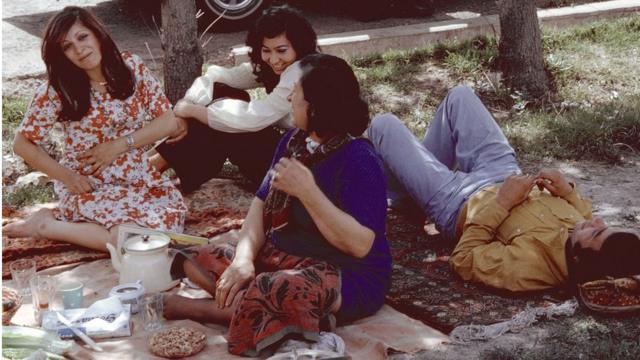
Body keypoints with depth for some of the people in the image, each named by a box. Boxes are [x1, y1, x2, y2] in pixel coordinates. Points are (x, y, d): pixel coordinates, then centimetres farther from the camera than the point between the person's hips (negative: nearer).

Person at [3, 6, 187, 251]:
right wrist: (68, 178, -10)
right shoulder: (58, 90, -10)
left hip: (138, 177, 6)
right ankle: (47, 225, -6)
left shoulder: (131, 67, -2)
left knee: (172, 215, -22)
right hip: (89, 185, -5)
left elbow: (168, 122, 0)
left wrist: (120, 145, -11)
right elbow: (23, 144, -2)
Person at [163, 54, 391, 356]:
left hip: (346, 278, -9)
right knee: (195, 260, -1)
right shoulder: (294, 141, 6)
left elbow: (360, 245, -25)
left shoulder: (358, 160, -20)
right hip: (282, 259, 9)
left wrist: (308, 192, -30)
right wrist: (244, 258, -13)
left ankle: (203, 308, -9)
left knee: (269, 292, -37)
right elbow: (262, 203, 5)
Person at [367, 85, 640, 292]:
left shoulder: (529, 265, -46)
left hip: (456, 203, -5)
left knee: (384, 124, 7)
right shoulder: (594, 242, -27)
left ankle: (398, 194, 43)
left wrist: (501, 204, -34)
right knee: (459, 95, 19)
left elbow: (462, 260, -31)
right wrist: (569, 192, -20)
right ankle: (428, 163, 49)